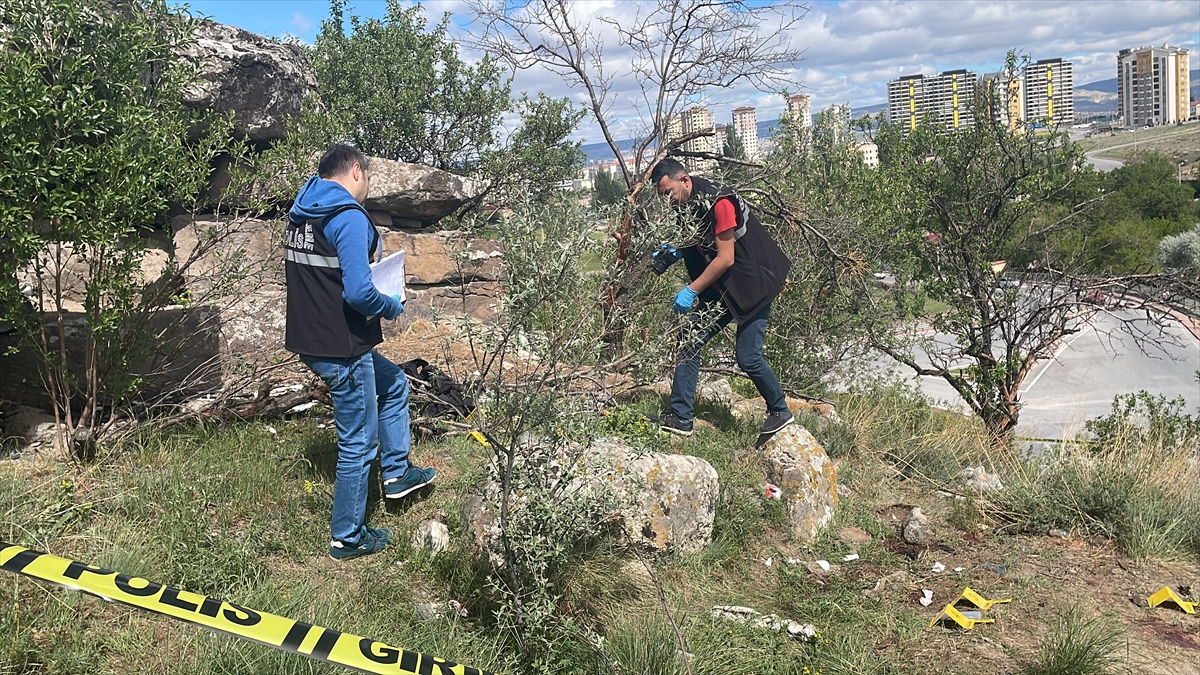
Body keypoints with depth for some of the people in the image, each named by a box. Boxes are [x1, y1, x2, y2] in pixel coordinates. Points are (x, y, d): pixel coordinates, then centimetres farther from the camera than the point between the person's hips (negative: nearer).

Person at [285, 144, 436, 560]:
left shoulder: (300, 216, 9)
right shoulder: (349, 218, -19)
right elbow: (358, 292, -28)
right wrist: (392, 307, -8)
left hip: (309, 341, 9)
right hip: (342, 350, -9)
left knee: (393, 384, 29)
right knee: (358, 443, 5)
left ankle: (396, 472, 36)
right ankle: (348, 537, 18)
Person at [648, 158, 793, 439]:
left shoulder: (718, 202, -23)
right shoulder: (683, 205, 2)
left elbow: (726, 258, -23)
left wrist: (691, 290, -19)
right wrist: (671, 252, -4)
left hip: (751, 284, -8)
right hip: (719, 287, 8)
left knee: (748, 358, -8)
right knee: (689, 339, -3)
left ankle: (780, 412, 17)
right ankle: (680, 418, 1)